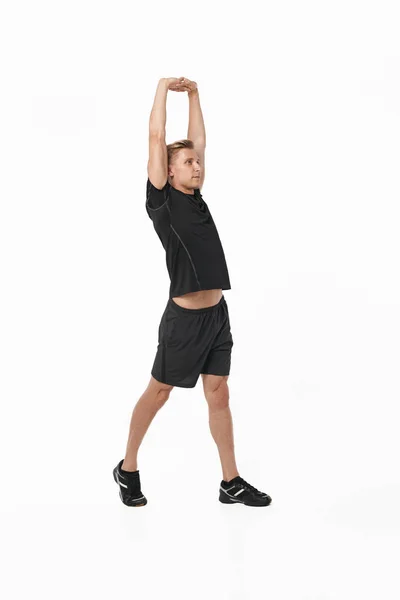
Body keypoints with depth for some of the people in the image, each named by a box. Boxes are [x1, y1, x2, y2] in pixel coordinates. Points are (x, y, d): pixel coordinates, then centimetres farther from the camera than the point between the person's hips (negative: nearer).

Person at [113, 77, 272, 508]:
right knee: (158, 392, 6)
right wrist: (163, 89, -1)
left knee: (219, 395, 8)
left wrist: (193, 94, 22)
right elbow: (156, 139, -8)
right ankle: (127, 469, 23)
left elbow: (198, 140, 20)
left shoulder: (196, 197, 12)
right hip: (184, 318, -6)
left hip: (217, 313, 7)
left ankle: (231, 482, 14)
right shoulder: (161, 198, -4)